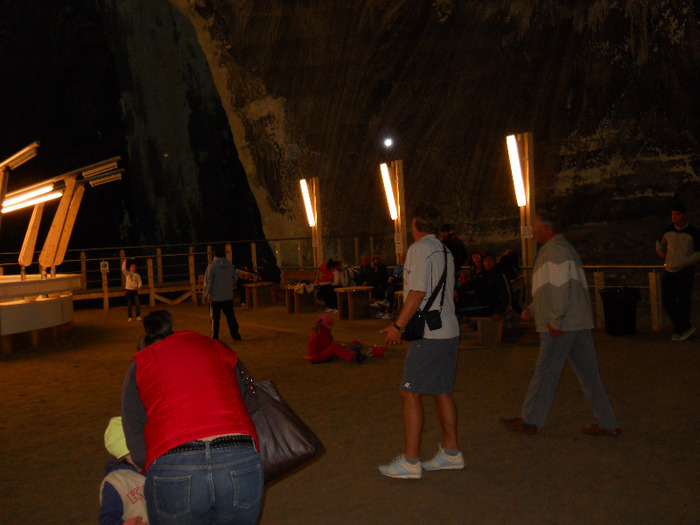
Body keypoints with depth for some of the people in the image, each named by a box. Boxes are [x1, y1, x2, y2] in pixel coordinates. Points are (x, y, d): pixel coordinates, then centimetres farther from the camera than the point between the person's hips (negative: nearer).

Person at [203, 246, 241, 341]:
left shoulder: (211, 266, -12)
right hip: (228, 296, 3)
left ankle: (215, 337, 8)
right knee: (230, 315, 11)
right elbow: (235, 279, 8)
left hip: (215, 297, -3)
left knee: (215, 317, 5)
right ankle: (235, 334, 13)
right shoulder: (230, 265, 0)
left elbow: (208, 282, -10)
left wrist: (206, 295, -2)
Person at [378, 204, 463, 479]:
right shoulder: (445, 250, 15)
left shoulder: (419, 249, -10)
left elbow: (418, 292, -17)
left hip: (428, 335, -9)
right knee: (442, 392, 15)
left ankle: (410, 461, -2)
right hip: (449, 330, 9)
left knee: (411, 393, -5)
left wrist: (398, 326, -14)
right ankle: (451, 452, 22)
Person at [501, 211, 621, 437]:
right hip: (579, 322, 10)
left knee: (545, 372, 0)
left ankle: (529, 421, 11)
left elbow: (561, 287, -21)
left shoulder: (554, 249, -9)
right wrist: (532, 309, 20)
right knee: (588, 373, 10)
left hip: (561, 325, -10)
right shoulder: (565, 248, 24)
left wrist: (555, 320, -20)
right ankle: (608, 424, 13)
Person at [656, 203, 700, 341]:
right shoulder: (668, 230, 6)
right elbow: (660, 242, 26)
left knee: (683, 302, 0)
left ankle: (679, 330, 16)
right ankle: (686, 328, 12)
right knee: (667, 300, 0)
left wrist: (684, 262, -16)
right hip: (669, 271, 5)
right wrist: (660, 251, 8)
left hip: (685, 272, -4)